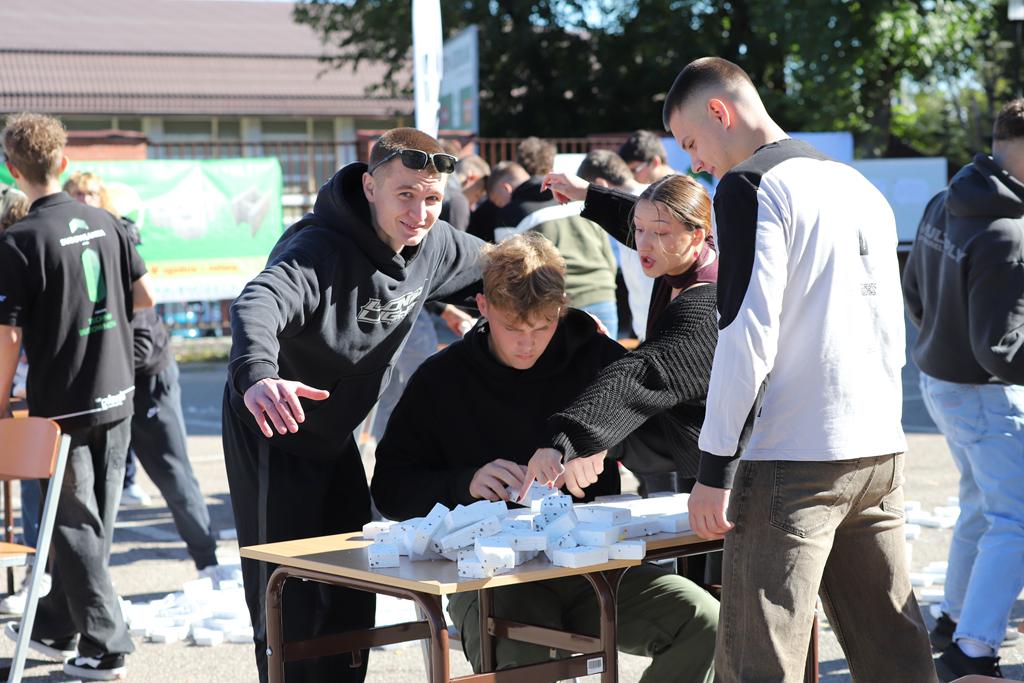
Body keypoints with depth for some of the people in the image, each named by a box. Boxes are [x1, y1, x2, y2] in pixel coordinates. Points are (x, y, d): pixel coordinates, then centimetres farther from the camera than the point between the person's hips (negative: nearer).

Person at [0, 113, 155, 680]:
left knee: (75, 526, 4)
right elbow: (145, 297, 9)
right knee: (90, 521, 15)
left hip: (61, 403, -6)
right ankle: (55, 627, 30)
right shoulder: (104, 223, 1)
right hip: (115, 397, 6)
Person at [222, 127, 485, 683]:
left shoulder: (435, 246, -7)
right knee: (290, 599, -7)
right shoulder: (321, 249, -32)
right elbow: (259, 304, -52)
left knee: (353, 597, 14)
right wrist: (256, 375, -72)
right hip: (272, 432, -8)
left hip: (335, 438, 8)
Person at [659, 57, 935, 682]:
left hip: (792, 459, -8)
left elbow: (747, 337, -14)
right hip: (881, 451, 8)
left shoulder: (749, 186, -6)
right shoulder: (860, 187, 17)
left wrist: (715, 468, -12)